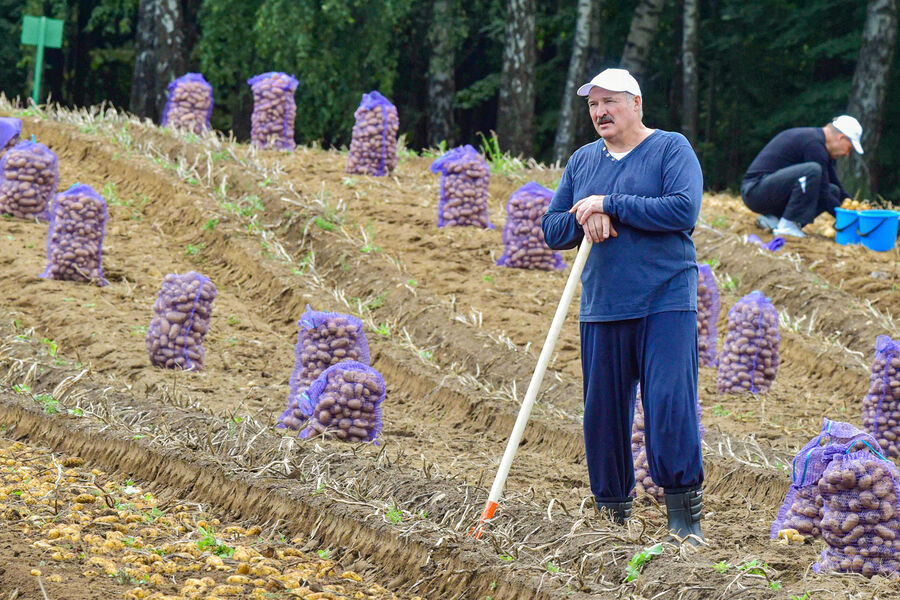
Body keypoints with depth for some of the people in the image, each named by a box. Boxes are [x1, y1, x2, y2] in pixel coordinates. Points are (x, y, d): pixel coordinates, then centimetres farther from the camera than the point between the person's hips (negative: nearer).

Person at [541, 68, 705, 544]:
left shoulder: (671, 148, 0)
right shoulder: (582, 161, 16)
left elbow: (684, 210, -15)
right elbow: (552, 230, 14)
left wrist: (609, 205, -13)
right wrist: (585, 219, -8)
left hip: (665, 303, -5)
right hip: (601, 307, 5)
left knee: (670, 404, -12)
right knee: (602, 411, 5)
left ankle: (684, 515, -6)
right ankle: (613, 512, 16)